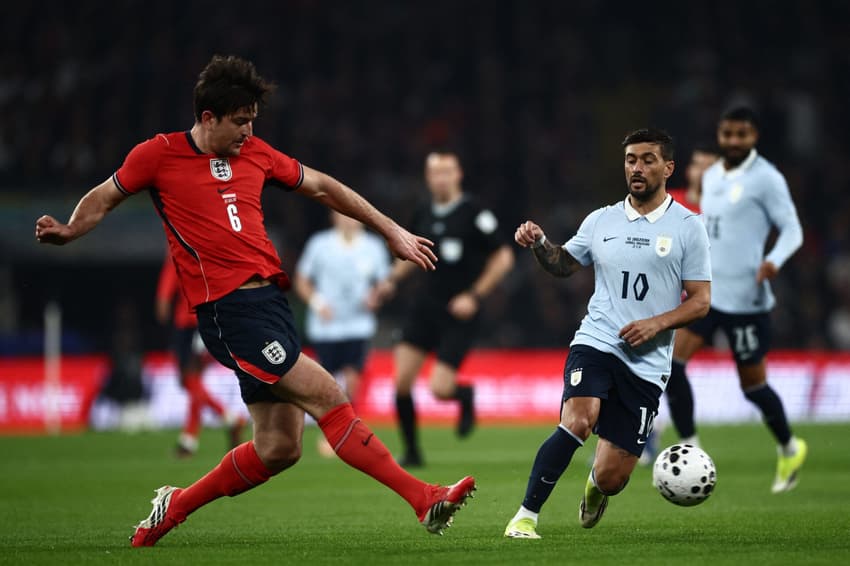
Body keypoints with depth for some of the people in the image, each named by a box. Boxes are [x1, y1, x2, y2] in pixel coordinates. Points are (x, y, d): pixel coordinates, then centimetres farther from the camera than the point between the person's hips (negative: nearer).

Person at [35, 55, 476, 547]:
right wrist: (67, 231, -9)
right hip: (229, 308, -7)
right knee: (326, 396, -16)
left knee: (278, 449, 5)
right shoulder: (160, 155, 0)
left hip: (271, 299, 7)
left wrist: (391, 230, 26)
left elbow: (321, 187, 24)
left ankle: (176, 506, 24)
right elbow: (105, 199, 12)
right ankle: (422, 498, -17)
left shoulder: (256, 154, 14)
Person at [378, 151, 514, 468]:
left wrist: (474, 296, -14)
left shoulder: (474, 214, -10)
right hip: (426, 305, 5)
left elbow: (503, 258, -8)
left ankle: (465, 396, 23)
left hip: (459, 312, -5)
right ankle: (412, 452, 9)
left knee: (439, 388, -13)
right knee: (401, 379, -6)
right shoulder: (423, 215, 7)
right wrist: (393, 280, 8)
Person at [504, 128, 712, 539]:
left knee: (611, 477, -2)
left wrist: (657, 323, -15)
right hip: (596, 343, 1)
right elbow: (564, 264, 24)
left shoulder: (688, 227, 2)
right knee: (576, 422, -30)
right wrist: (539, 244, 3)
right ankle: (526, 515, -20)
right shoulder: (601, 220, 10)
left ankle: (596, 486, 38)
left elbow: (700, 301, 1)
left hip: (647, 363, -1)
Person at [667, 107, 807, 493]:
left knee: (752, 383, 3)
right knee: (671, 360, -11)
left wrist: (774, 260, -27)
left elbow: (792, 230, -9)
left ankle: (790, 450, 28)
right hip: (705, 291, 6)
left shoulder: (766, 178, -9)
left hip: (746, 297, -6)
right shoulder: (711, 176, 12)